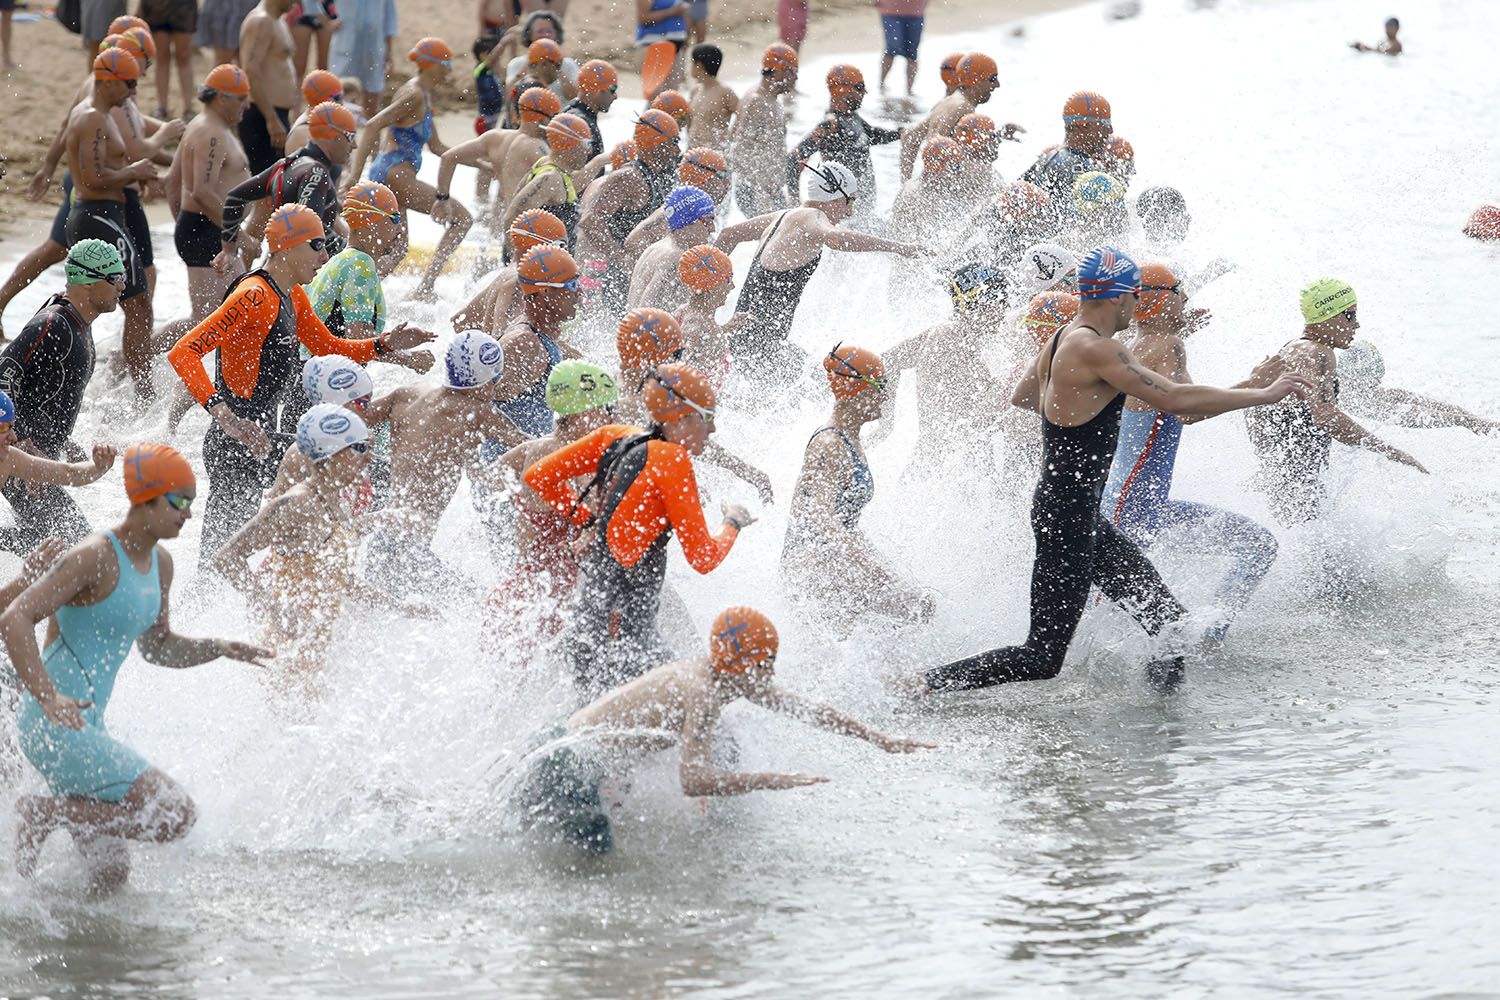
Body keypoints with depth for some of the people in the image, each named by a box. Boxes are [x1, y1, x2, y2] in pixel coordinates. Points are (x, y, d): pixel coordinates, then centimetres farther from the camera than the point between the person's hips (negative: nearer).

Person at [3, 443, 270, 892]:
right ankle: (42, 814, -8)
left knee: (109, 880, 12)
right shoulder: (96, 557, -16)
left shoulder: (159, 564, 11)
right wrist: (48, 698, -32)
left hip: (86, 723, 9)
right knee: (176, 816, -17)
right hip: (55, 723, -9)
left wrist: (219, 649, 9)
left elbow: (157, 647, 26)